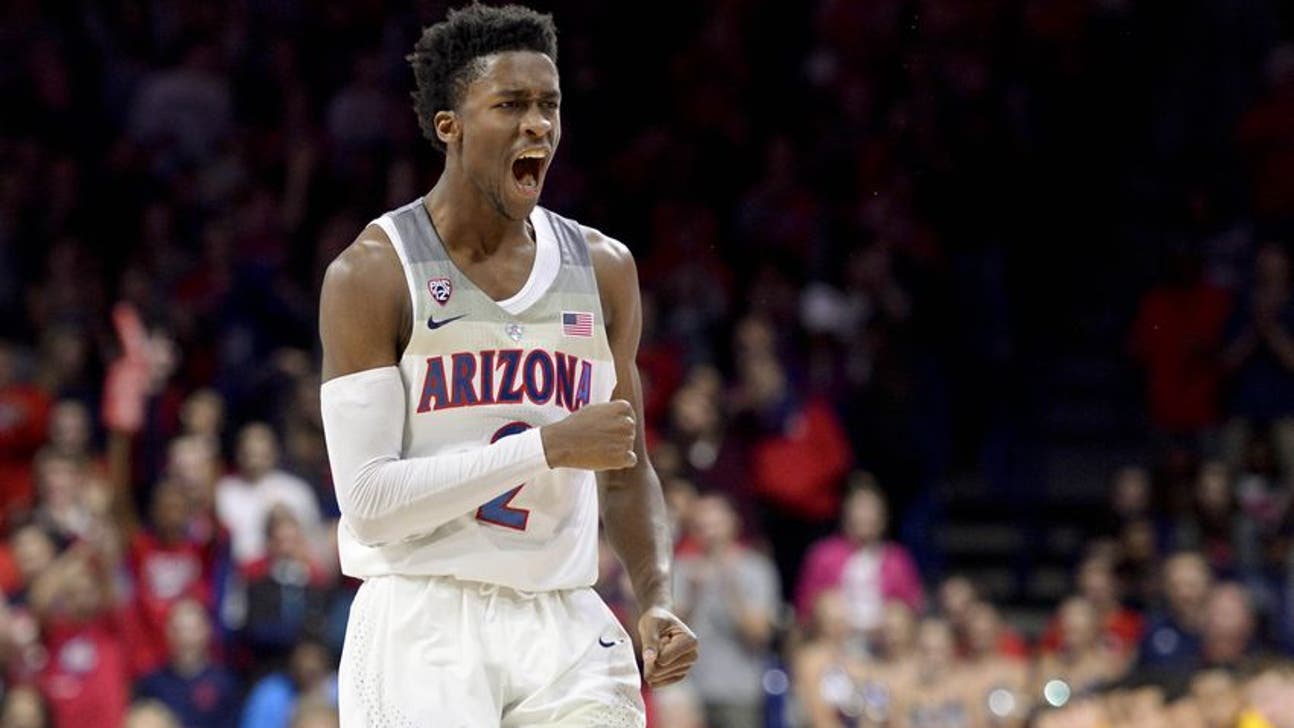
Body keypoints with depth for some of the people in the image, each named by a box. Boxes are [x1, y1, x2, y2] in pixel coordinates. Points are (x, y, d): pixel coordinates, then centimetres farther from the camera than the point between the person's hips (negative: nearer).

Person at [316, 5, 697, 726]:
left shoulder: (604, 268, 10)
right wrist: (550, 446, -16)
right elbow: (368, 500, -13)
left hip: (564, 627, 4)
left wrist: (658, 600, 2)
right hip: (422, 622, -4)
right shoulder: (371, 274, -6)